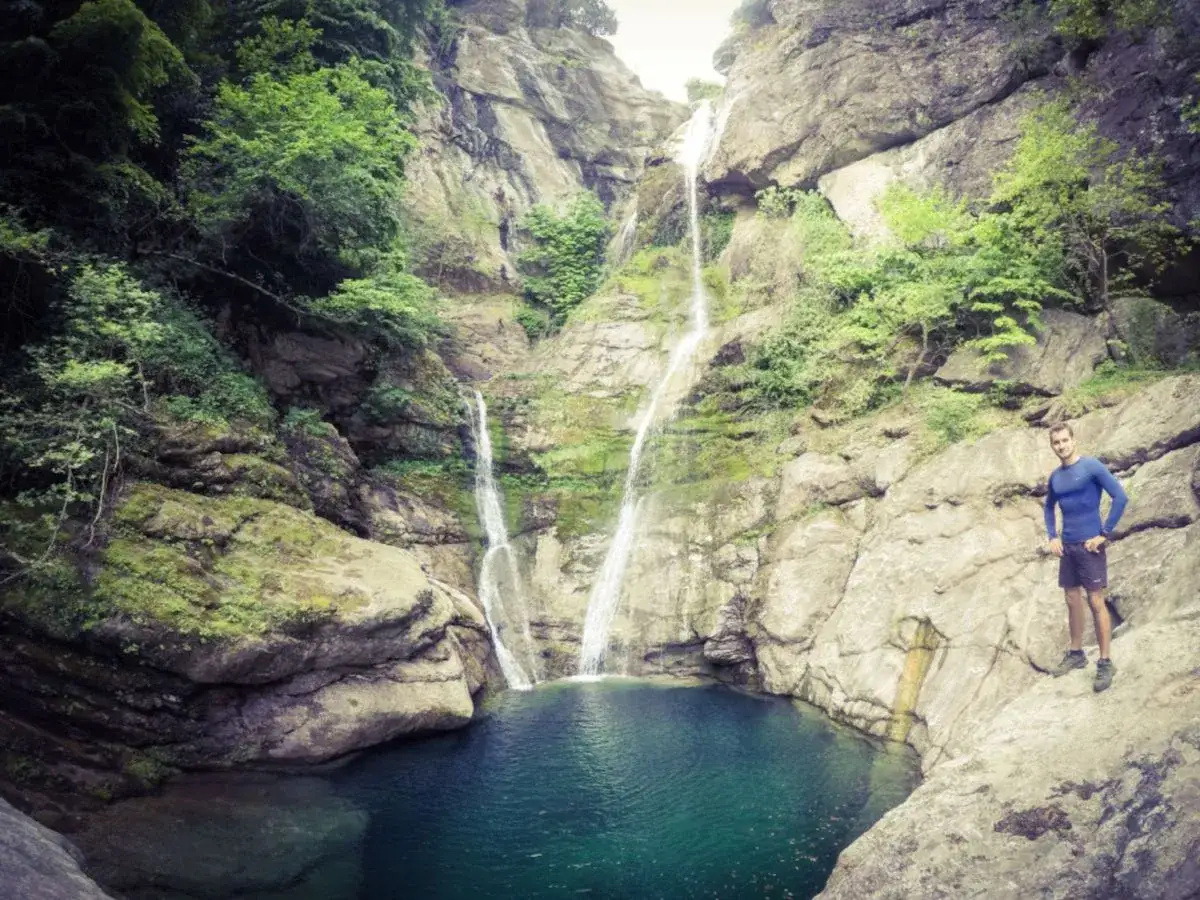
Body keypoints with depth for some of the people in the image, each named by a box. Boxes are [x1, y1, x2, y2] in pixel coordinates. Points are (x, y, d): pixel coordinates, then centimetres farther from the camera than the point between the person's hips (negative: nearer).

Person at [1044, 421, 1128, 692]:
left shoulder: (1092, 466, -11)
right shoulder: (1055, 476, 8)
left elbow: (1121, 498, -15)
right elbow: (1049, 507, 24)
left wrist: (1104, 534, -15)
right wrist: (1052, 537, 11)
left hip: (1089, 545, -6)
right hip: (1067, 547, 6)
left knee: (1096, 602, -4)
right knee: (1072, 601, 13)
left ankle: (1105, 663, 2)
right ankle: (1076, 653, 26)